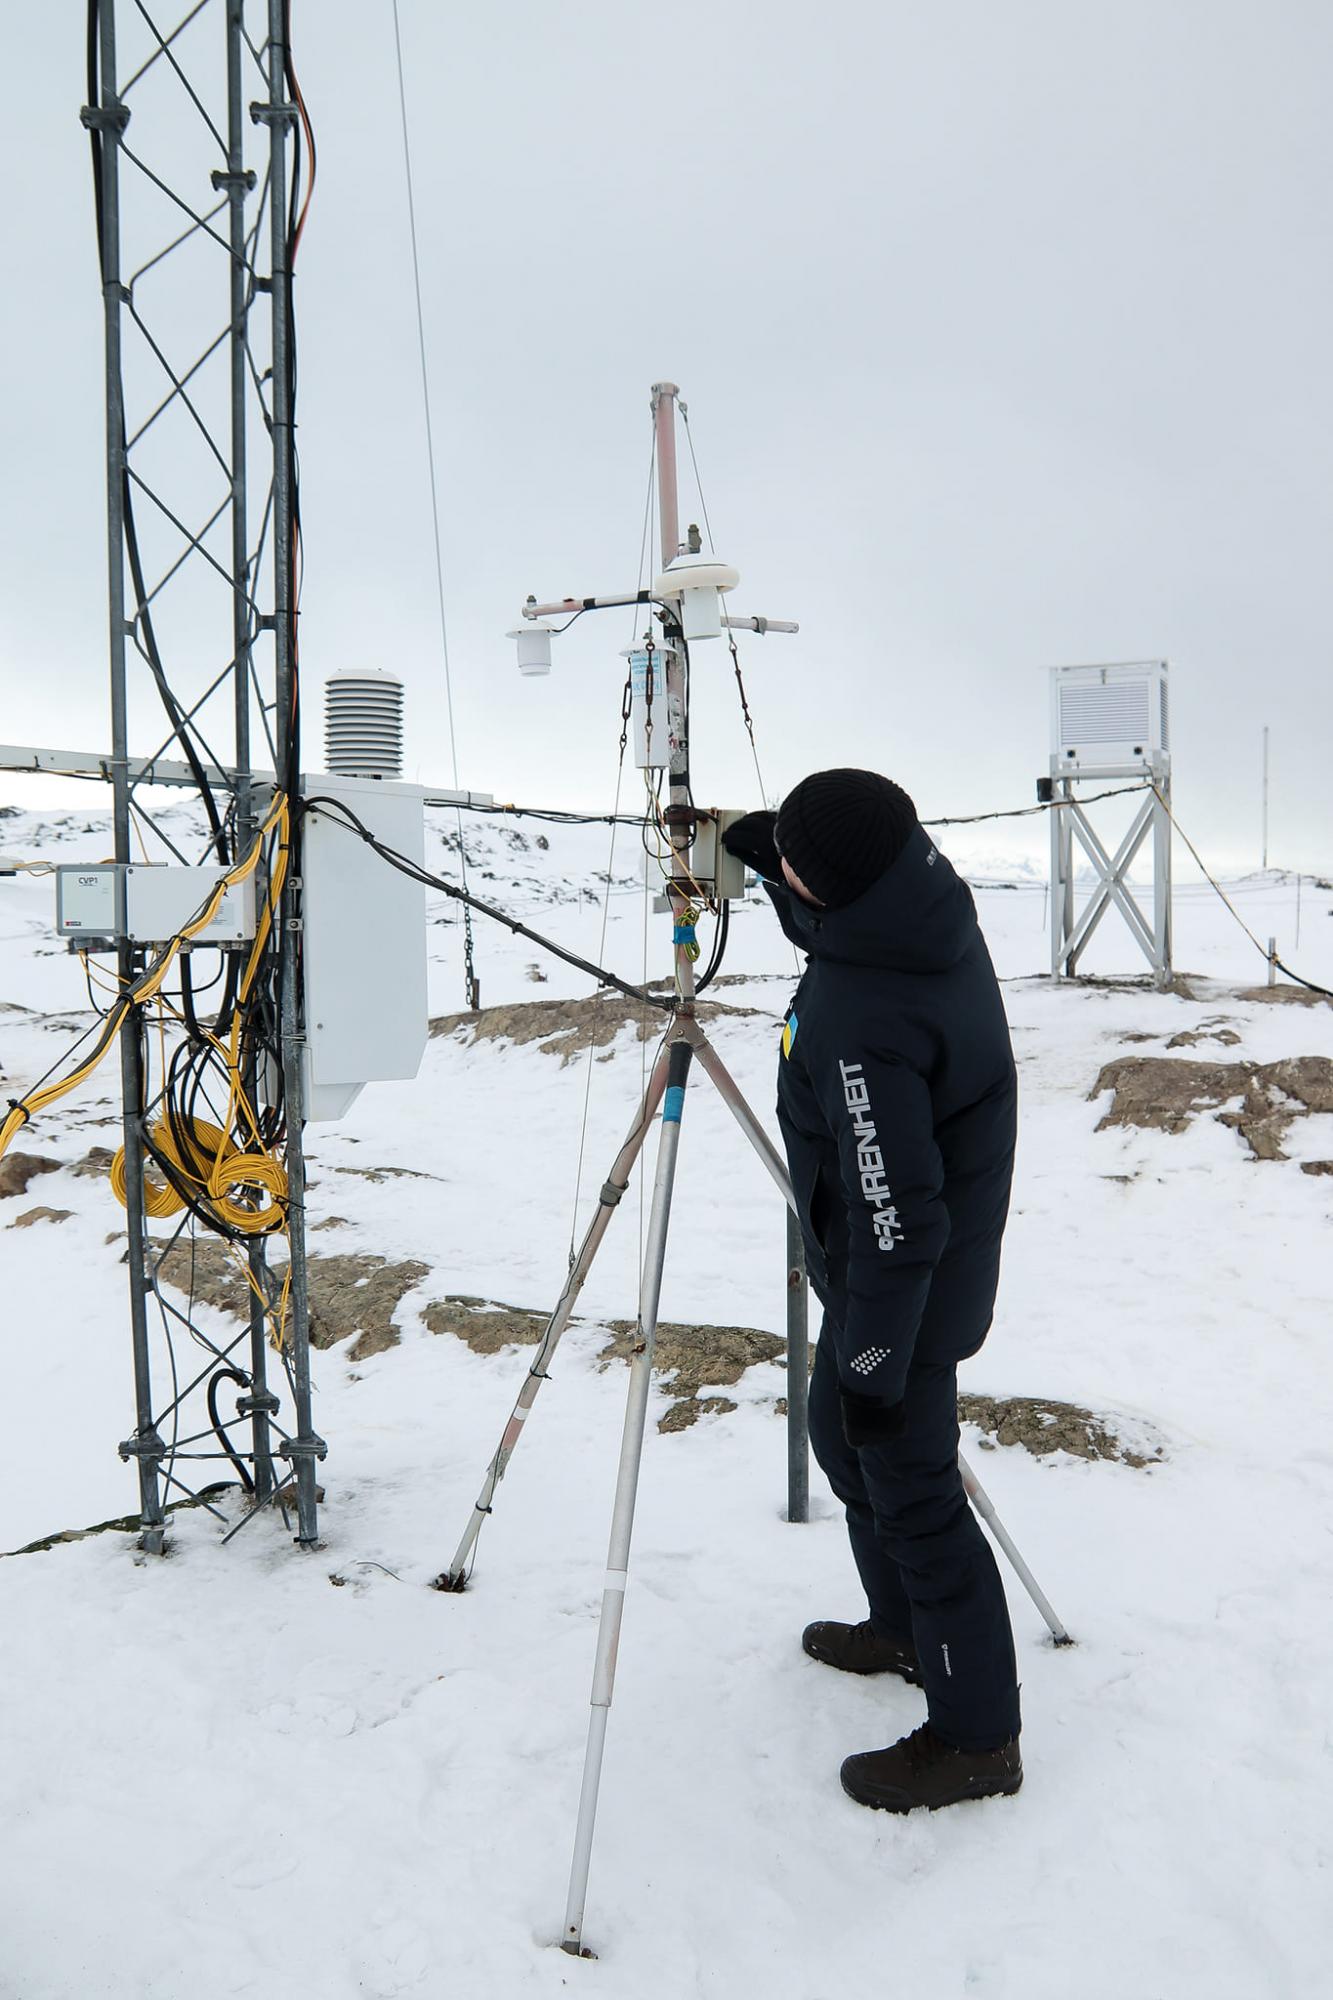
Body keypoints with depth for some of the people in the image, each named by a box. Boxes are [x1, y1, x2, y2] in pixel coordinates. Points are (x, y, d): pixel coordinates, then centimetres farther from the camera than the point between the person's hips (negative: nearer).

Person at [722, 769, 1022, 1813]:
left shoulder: (862, 1022, -34)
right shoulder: (934, 909, -7)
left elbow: (895, 1222, -30)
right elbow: (828, 921, 18)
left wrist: (872, 1365, -20)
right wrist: (762, 848, 5)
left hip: (903, 1297, -10)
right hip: (938, 1269, 10)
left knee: (912, 1497, 7)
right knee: (845, 1440, 26)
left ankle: (978, 1734, 26)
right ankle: (905, 1629, 46)